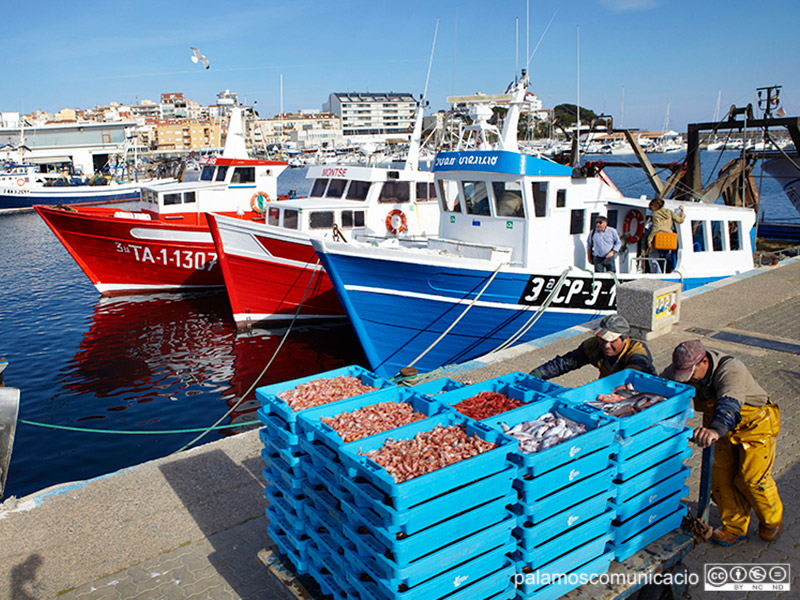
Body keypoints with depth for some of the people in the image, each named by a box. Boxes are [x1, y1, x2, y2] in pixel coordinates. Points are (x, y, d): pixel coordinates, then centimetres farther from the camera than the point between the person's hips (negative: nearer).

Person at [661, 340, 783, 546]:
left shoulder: (731, 369, -38)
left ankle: (772, 520, 27)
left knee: (751, 479, -4)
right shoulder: (684, 368, -19)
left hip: (755, 424, -5)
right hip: (720, 428, 5)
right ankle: (735, 528, 20)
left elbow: (729, 404, -55)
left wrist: (715, 430, -72)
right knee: (720, 475, 1)